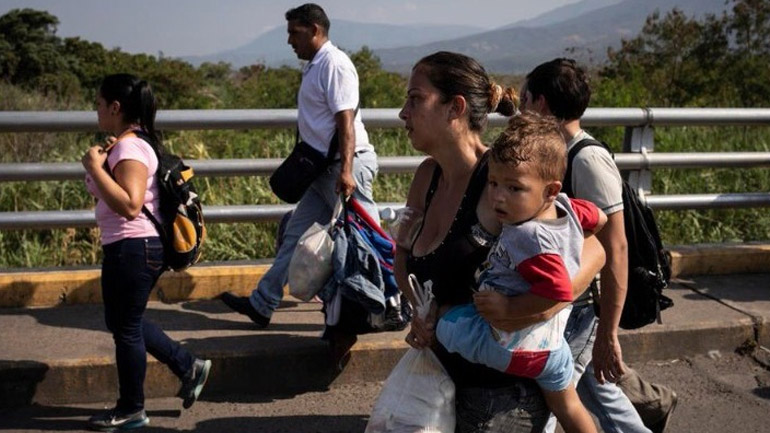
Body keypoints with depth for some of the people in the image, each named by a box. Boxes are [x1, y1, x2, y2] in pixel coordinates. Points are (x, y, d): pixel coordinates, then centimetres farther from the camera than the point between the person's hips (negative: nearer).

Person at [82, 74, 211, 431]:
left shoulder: (130, 149, -18)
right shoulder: (128, 145, 12)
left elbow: (129, 206, -28)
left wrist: (94, 167, -24)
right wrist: (102, 161, 12)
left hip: (132, 249, -10)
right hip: (134, 247, 10)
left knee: (125, 327, 4)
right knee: (124, 322, 21)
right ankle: (189, 367, 27)